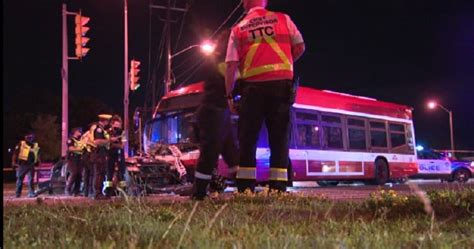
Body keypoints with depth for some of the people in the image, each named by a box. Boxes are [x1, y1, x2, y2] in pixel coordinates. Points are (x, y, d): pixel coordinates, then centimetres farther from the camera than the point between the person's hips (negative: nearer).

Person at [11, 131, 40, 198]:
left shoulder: (36, 146, 10)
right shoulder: (21, 144, -1)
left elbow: (38, 155, 22)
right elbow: (15, 154, 2)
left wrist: (38, 162, 14)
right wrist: (14, 162, -3)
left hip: (31, 165, 2)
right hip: (22, 165, -2)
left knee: (31, 179, -3)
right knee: (19, 179, 6)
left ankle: (31, 193, -1)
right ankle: (18, 193, 16)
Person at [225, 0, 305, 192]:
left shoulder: (238, 29, 9)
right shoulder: (283, 19, 10)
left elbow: (232, 65, 3)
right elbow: (300, 47, 9)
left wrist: (229, 94, 8)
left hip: (253, 86, 0)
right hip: (281, 84, 0)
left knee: (247, 141, 5)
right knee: (279, 140, 4)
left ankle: (245, 191, 2)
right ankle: (278, 190, -2)